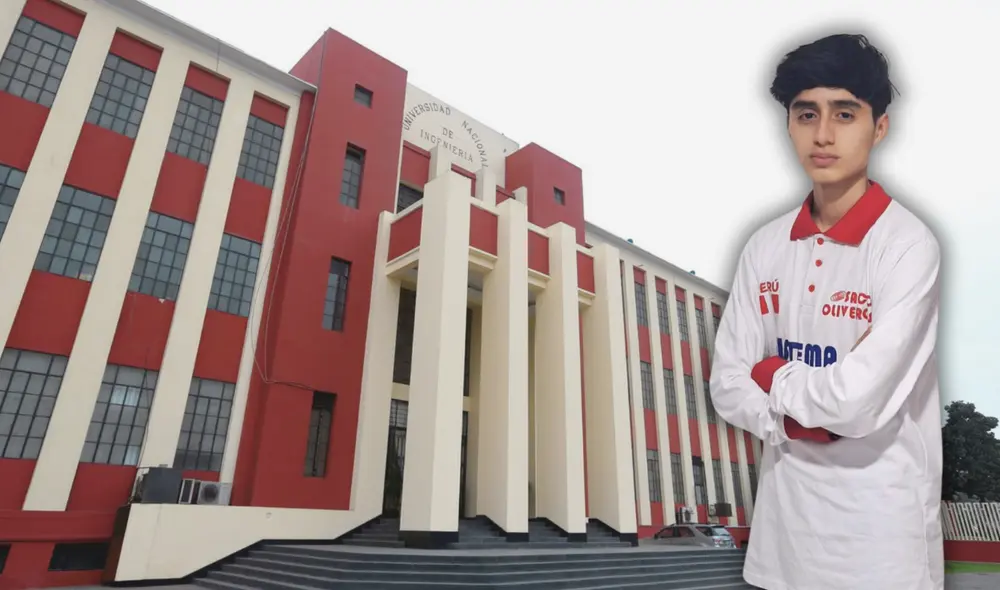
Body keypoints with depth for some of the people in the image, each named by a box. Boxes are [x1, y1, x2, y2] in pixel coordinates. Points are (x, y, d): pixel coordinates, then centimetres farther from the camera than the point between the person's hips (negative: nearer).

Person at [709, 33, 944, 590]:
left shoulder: (909, 245, -16)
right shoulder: (765, 247, -1)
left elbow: (858, 400, -25)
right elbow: (728, 386, -2)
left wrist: (775, 377, -9)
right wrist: (799, 421, -17)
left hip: (881, 525, -4)